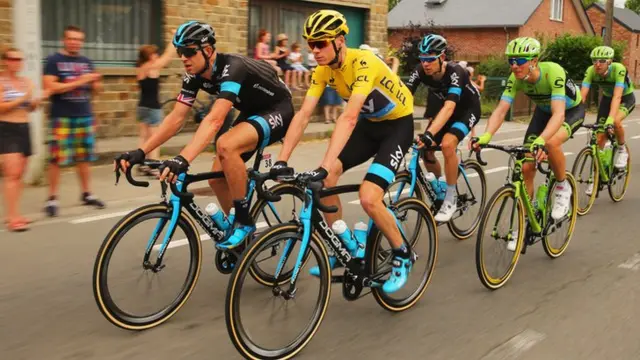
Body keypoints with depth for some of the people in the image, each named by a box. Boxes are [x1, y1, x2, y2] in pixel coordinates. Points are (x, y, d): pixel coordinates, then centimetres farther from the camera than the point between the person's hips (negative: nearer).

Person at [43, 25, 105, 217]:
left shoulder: (87, 62, 13)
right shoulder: (53, 60, -3)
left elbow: (96, 90, 16)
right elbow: (50, 87, -14)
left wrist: (96, 81, -7)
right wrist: (79, 82, -17)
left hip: (85, 116, 5)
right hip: (61, 118, -5)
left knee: (84, 158, 9)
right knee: (57, 159, -3)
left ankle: (86, 194, 19)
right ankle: (52, 198, 4)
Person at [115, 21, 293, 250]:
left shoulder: (232, 68, -33)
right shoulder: (194, 75, -9)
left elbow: (215, 120, -45)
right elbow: (176, 118, -10)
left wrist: (183, 159, -56)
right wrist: (141, 152, -19)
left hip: (277, 111, -8)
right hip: (251, 112, 8)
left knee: (226, 145, -34)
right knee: (217, 178, -2)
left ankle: (244, 221, -19)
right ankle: (237, 226, 21)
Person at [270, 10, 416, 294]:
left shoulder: (364, 62, -31)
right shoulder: (323, 70, -9)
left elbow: (349, 117, -41)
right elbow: (303, 114, -14)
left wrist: (325, 166, -49)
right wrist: (281, 160, -24)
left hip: (398, 124, -7)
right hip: (369, 124, 7)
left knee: (368, 198, -22)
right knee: (325, 178, -11)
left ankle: (403, 255, 4)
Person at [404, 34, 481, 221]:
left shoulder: (455, 72, -35)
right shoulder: (421, 71, -21)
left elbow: (449, 107, -48)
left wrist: (429, 133, -61)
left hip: (467, 109, -6)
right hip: (443, 108, 6)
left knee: (447, 144, -30)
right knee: (425, 150, -7)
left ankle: (451, 198, -14)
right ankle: (439, 188, 20)